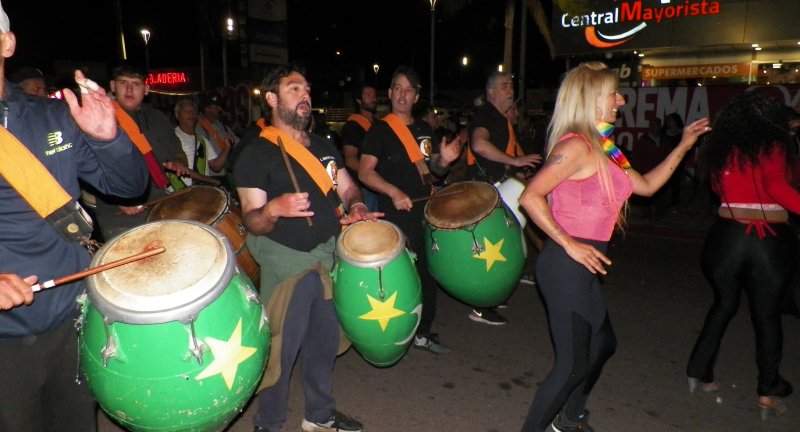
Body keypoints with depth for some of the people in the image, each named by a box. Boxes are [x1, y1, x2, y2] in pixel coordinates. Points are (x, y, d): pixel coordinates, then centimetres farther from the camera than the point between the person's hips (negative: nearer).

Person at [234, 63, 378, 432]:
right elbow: (252, 221, -13)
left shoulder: (323, 146, 11)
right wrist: (274, 209, -34)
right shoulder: (256, 153, -10)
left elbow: (346, 187, 17)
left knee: (325, 340, 17)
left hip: (329, 255, 7)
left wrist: (356, 206, -5)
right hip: (285, 262, -6)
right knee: (280, 349, 3)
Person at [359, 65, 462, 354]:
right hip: (396, 215, -6)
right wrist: (393, 192, -25)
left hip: (426, 211, 6)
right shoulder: (380, 130, -4)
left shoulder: (424, 130, 14)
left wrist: (443, 161, -3)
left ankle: (423, 332, 27)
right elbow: (365, 172, -10)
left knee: (428, 272, 11)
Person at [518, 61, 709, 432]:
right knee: (573, 362, -3)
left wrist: (683, 147, 18)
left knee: (603, 344, 25)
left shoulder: (601, 149, 15)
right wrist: (569, 244, -21)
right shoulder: (576, 145, -16)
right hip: (565, 265, -11)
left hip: (582, 267, 11)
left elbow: (646, 185, 22)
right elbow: (530, 197, -24)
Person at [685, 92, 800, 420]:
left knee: (724, 305, 20)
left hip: (727, 237, 3)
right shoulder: (772, 147, -7)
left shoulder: (720, 150, 5)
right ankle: (768, 393, 17)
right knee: (767, 316, 10)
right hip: (771, 241, -3)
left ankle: (699, 373, 23)